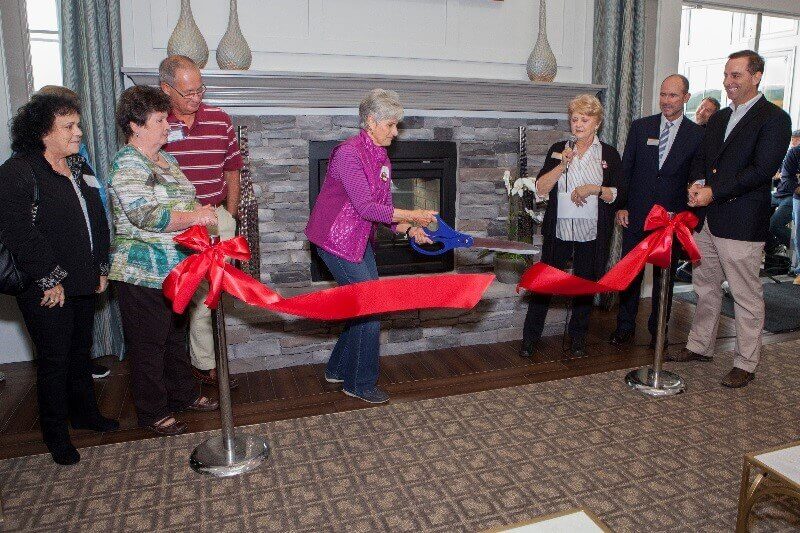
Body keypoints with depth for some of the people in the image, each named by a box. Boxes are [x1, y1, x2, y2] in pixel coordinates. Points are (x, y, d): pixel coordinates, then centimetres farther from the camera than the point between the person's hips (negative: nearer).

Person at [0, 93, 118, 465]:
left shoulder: (78, 167, 10)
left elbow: (98, 220, 14)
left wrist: (102, 267, 9)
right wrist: (49, 280, -18)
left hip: (83, 283, 7)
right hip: (47, 291, -7)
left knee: (81, 351, 20)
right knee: (54, 360, 6)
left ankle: (84, 412, 38)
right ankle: (55, 434, 23)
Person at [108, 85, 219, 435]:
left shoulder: (164, 158, 12)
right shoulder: (127, 166, -16)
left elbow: (180, 201, 24)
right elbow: (148, 215, -29)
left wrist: (203, 211, 6)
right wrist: (195, 217, -25)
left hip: (175, 269, 9)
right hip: (143, 274, -9)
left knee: (176, 335, 21)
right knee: (148, 344, 6)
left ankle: (183, 394, 38)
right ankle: (153, 413, 21)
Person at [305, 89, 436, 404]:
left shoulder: (381, 158, 8)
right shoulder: (349, 153, -20)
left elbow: (383, 207, 8)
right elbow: (366, 207, -26)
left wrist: (409, 230, -8)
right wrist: (412, 216, -22)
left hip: (360, 241, 9)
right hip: (336, 240, -9)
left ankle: (338, 369, 28)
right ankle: (359, 384, 11)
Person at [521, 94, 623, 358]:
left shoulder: (609, 154, 4)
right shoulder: (558, 150, 7)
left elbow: (618, 196, -1)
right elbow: (541, 188, -3)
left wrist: (595, 189, -17)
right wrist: (563, 164, -14)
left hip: (593, 233, 0)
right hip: (559, 228, 0)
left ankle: (577, 336, 25)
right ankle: (530, 337, 11)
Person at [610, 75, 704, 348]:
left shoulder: (697, 134, 1)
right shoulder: (640, 127, 4)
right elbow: (625, 169, 4)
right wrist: (621, 206, -1)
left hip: (673, 218, -1)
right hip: (636, 214, 1)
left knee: (665, 275, 9)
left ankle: (658, 330, 23)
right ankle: (625, 326, 21)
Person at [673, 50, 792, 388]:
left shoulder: (774, 118, -6)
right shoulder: (719, 118, 17)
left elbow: (762, 170, -16)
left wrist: (714, 192, -19)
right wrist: (698, 184, -5)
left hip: (741, 223, -7)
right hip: (707, 219, 7)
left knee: (747, 297, 2)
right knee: (706, 288, 17)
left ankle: (746, 364, 13)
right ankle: (700, 347, 30)